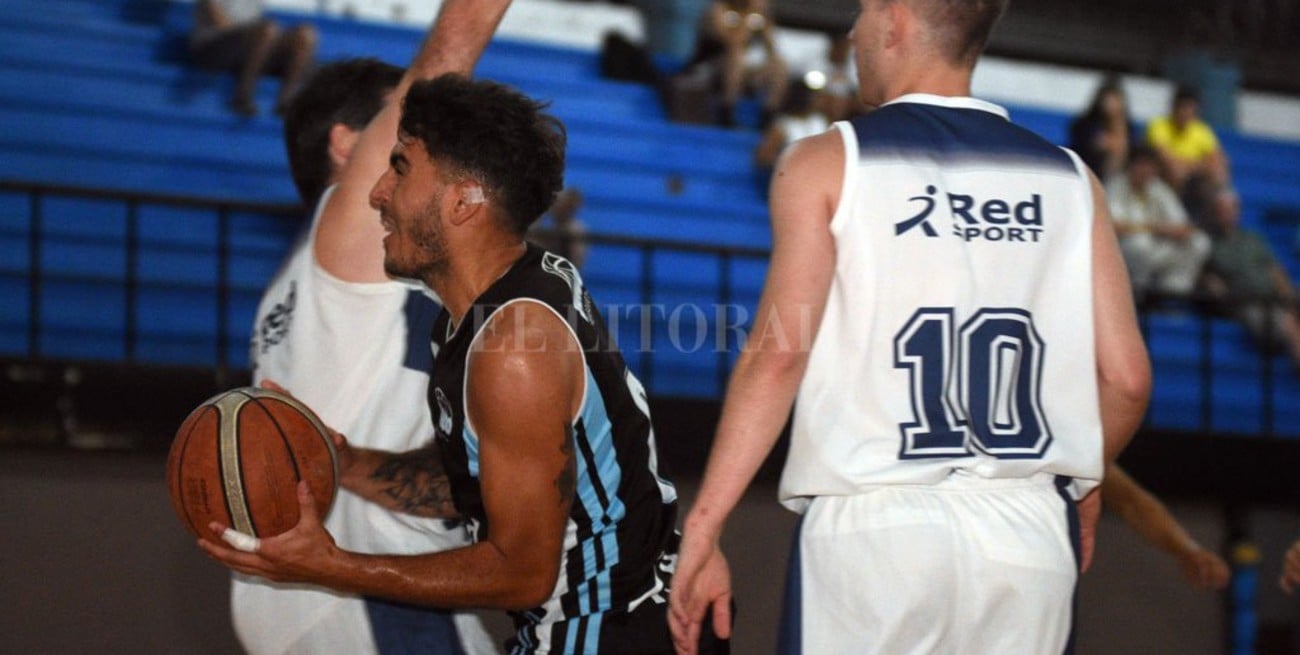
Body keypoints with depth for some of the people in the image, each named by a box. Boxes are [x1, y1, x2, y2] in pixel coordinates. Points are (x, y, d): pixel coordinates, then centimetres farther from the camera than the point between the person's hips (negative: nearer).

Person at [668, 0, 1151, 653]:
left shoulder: (827, 163, 1)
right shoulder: (1069, 179, 11)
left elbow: (778, 352, -10)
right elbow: (1126, 378, 6)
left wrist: (701, 530, -9)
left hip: (875, 524, -3)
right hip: (1028, 527, 3)